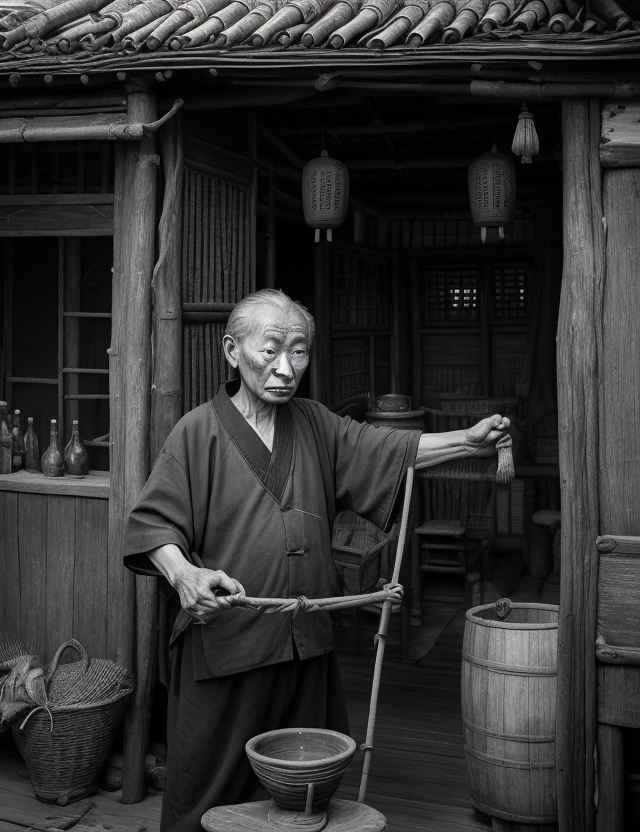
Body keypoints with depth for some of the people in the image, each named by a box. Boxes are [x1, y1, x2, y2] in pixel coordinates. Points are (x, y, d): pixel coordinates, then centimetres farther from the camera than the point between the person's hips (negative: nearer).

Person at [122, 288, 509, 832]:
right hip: (225, 639, -5)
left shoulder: (315, 425, 9)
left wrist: (467, 441, -5)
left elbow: (386, 451, 6)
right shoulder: (200, 431, -8)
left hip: (306, 642, 5)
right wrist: (183, 573, -28)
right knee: (213, 788, 6)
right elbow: (153, 523, -11)